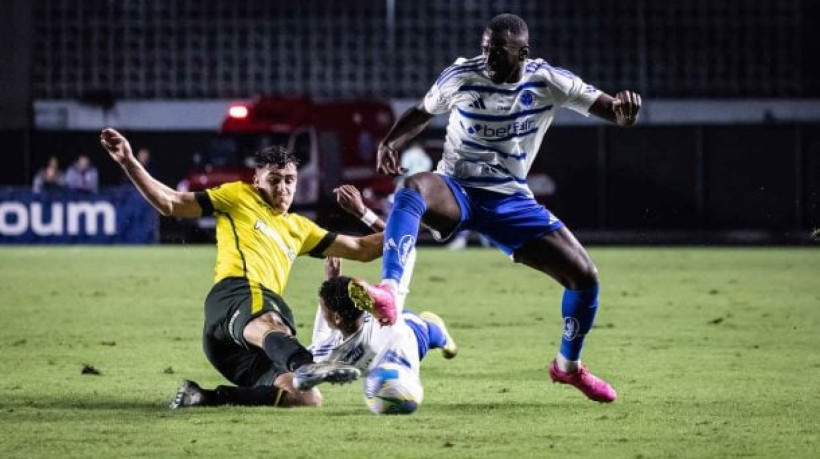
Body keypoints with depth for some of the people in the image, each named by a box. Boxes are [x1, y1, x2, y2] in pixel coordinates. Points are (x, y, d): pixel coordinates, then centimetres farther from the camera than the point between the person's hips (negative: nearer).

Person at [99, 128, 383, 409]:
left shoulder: (298, 227, 38)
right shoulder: (239, 196, 22)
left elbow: (361, 249, 40)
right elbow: (169, 203, 18)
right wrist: (129, 163, 9)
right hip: (237, 293, -7)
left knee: (308, 399, -18)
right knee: (267, 324, -45)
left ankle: (207, 397, -17)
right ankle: (304, 366, -80)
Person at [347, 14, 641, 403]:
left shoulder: (547, 81, -7)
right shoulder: (461, 76, -8)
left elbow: (607, 108, -9)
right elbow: (422, 112, 9)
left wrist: (623, 111, -34)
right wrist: (390, 142, -11)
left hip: (510, 200, 2)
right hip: (456, 191, -2)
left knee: (584, 275, -6)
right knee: (413, 189, -39)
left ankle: (569, 365, 22)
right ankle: (388, 294, -55)